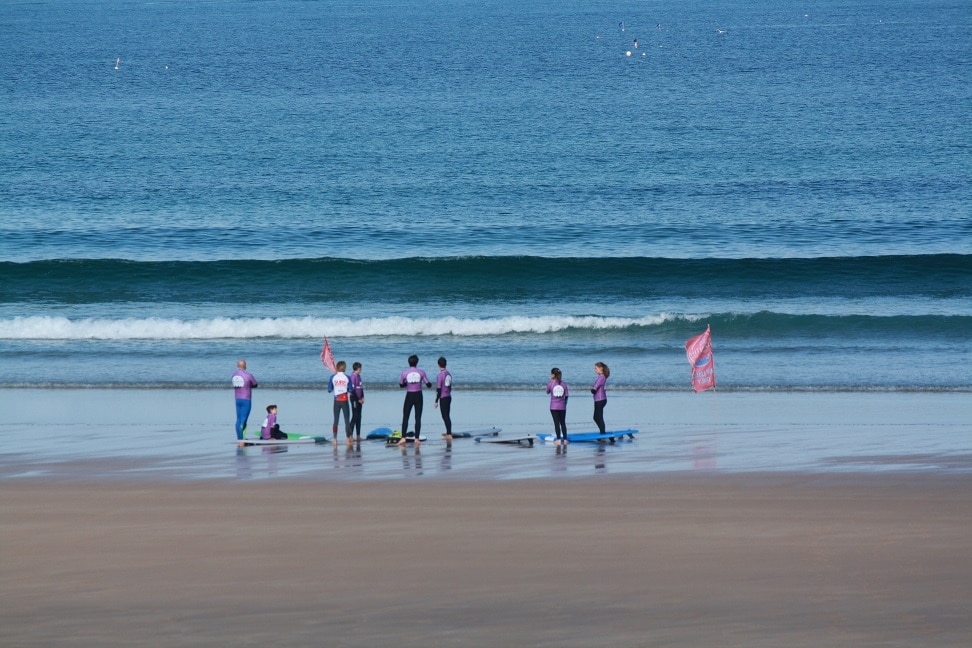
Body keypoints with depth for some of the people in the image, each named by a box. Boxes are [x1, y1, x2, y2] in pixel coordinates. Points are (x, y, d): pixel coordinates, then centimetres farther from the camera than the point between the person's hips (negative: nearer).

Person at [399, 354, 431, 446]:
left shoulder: (404, 373, -6)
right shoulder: (421, 372, -6)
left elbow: (401, 385, 6)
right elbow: (428, 384, -3)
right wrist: (430, 384, 20)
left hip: (409, 396, -1)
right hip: (418, 396, 1)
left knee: (405, 417, 4)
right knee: (418, 418, 5)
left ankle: (403, 437, -7)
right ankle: (417, 438, 2)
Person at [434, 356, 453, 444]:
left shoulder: (440, 375, -16)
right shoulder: (449, 374, 8)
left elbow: (438, 389, -16)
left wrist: (436, 401, -11)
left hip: (443, 398, -8)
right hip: (449, 397, 8)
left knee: (445, 417, -5)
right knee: (447, 416, 15)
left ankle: (449, 434, -8)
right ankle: (448, 433, 21)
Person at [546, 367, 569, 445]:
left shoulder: (551, 383, -9)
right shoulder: (564, 384, -1)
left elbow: (547, 391, 9)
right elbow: (566, 396, 2)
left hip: (554, 407, -3)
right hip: (562, 407, 3)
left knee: (556, 423, 0)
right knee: (563, 423, 11)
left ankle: (558, 439, -6)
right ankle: (565, 439, 12)